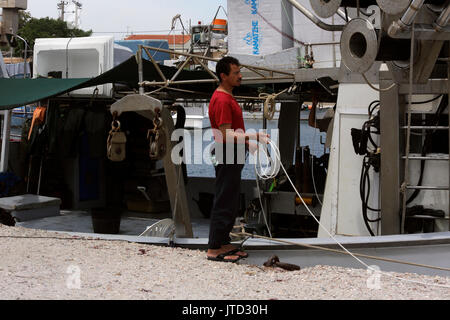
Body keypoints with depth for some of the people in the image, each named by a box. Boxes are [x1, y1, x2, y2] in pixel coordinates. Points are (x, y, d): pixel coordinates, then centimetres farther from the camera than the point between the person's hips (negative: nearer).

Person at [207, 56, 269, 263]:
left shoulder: (227, 98, 16)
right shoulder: (222, 100, -18)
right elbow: (227, 135, -23)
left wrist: (248, 142, 13)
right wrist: (253, 136, -25)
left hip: (233, 159, 11)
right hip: (227, 159, -11)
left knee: (231, 203, 14)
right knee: (224, 203, -6)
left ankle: (224, 244, 22)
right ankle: (214, 249, -2)